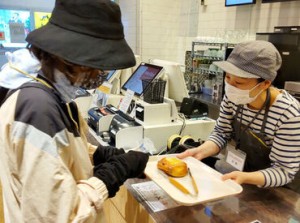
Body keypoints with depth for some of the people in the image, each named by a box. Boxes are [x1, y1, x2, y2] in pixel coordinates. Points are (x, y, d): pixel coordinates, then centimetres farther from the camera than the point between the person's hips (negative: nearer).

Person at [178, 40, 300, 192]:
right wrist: (200, 151, -26)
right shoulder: (232, 96, -16)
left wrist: (244, 177, -42)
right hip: (242, 167, 4)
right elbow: (221, 134, -7)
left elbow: (284, 171, -25)